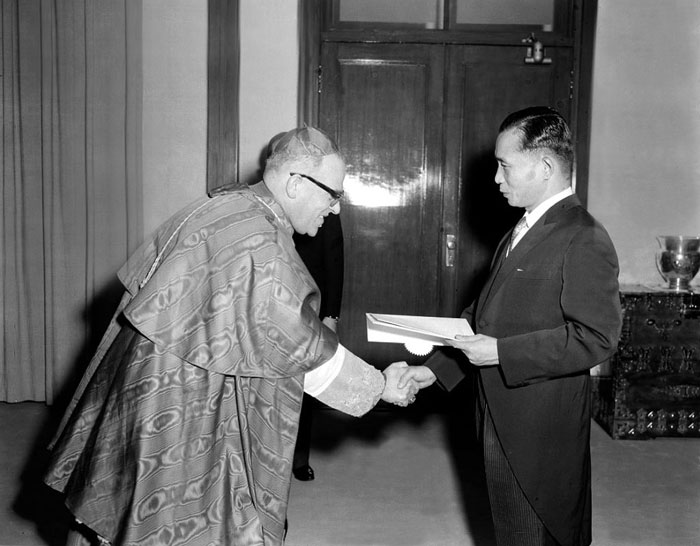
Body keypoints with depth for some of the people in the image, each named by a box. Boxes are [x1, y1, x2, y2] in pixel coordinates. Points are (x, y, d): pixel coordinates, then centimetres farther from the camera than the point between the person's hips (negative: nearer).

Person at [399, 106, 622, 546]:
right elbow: (483, 313, 15)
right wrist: (434, 368, 6)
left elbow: (597, 338, -23)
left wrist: (501, 352, -23)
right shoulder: (522, 232, 12)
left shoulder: (585, 240, -17)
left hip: (541, 431, -8)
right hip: (503, 421, 9)